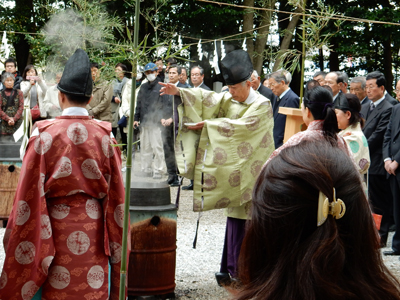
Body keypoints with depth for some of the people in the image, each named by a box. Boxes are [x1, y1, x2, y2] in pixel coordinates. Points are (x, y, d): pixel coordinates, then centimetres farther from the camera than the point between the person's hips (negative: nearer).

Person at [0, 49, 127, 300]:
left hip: (56, 226, -1)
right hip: (93, 229, 2)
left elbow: (30, 192, -8)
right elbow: (116, 192, 0)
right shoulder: (104, 135, -1)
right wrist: (115, 246, 9)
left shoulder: (45, 134, -8)